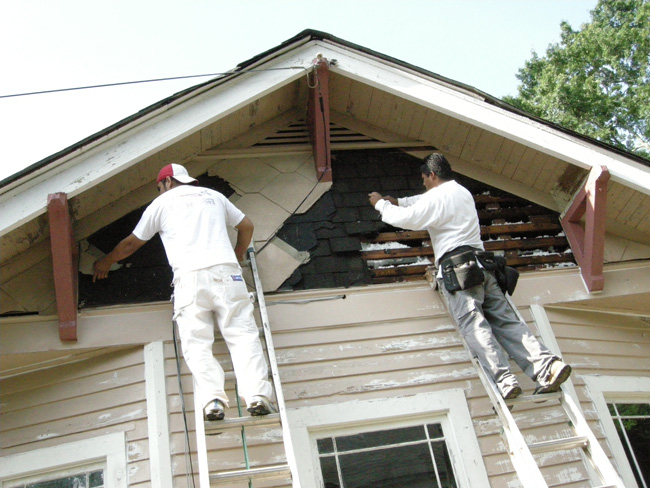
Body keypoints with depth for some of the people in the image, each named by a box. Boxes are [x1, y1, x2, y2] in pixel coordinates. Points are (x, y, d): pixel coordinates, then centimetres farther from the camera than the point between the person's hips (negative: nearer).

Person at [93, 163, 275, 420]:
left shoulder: (162, 202, 21)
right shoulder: (214, 196, 28)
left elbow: (132, 243, 29)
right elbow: (246, 226, 35)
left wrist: (105, 262, 46)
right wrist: (238, 255, 50)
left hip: (190, 276, -2)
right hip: (226, 271, 2)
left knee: (197, 344, -4)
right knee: (243, 334, -4)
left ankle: (213, 400, -21)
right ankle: (257, 395, -19)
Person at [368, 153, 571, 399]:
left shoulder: (436, 197, 0)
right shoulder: (463, 192, 27)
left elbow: (404, 218, 1)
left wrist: (381, 204, 18)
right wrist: (398, 201, 45)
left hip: (457, 269, -8)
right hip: (481, 264, 8)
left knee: (473, 324, -18)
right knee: (506, 320, -1)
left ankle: (504, 379, -33)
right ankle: (546, 365, -17)